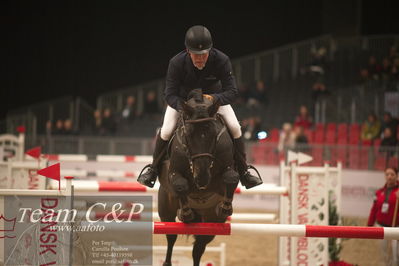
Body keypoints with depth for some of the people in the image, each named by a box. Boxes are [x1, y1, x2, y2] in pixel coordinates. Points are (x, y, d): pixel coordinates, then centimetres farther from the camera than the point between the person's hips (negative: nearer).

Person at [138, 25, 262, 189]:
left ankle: (243, 172, 2)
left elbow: (232, 91, -31)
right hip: (182, 98, -1)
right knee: (166, 131, -16)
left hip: (214, 96, 1)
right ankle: (153, 170, 9)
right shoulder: (176, 63, -34)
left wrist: (214, 99, -52)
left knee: (235, 128, -15)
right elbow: (170, 95, -31)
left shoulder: (221, 61, -33)